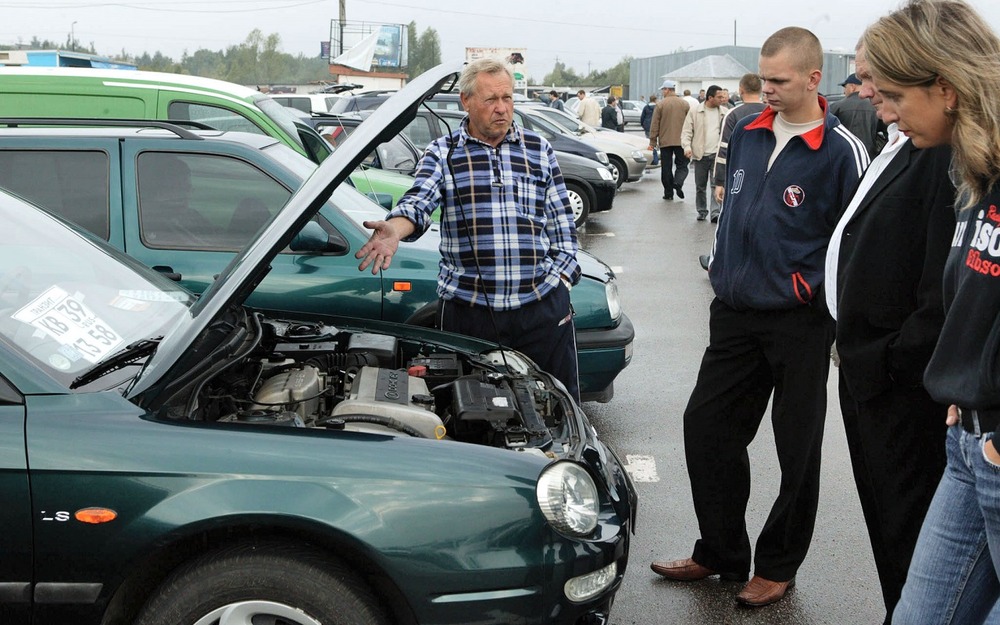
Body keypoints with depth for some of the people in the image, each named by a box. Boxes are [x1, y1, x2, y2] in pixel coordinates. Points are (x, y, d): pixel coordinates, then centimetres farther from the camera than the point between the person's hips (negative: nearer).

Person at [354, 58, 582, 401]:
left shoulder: (539, 150, 10)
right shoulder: (442, 153, 4)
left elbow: (562, 224, 13)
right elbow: (418, 200, -15)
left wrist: (559, 278, 1)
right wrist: (393, 230, -37)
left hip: (543, 305, 2)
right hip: (467, 306, -1)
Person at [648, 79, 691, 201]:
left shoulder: (660, 104, -4)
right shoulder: (685, 104, 4)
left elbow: (654, 125, -4)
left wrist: (652, 142, 1)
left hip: (665, 141, -1)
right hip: (681, 141, 1)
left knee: (666, 168, 6)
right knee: (682, 165, 8)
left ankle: (668, 193, 8)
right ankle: (678, 182, -19)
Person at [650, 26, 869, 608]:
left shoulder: (843, 152, -13)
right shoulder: (746, 135, 6)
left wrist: (848, 332, -10)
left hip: (800, 324, -6)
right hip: (734, 314, 6)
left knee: (798, 450, 7)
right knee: (706, 428, 9)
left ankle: (778, 566, 24)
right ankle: (721, 554, 25)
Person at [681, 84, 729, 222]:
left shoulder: (725, 112, 8)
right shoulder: (695, 112, 1)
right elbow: (686, 132, 1)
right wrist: (687, 147, -14)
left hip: (717, 154, 0)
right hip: (700, 155, 0)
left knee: (716, 185, -9)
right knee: (700, 186, 9)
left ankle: (716, 213, -10)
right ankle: (702, 211, 23)